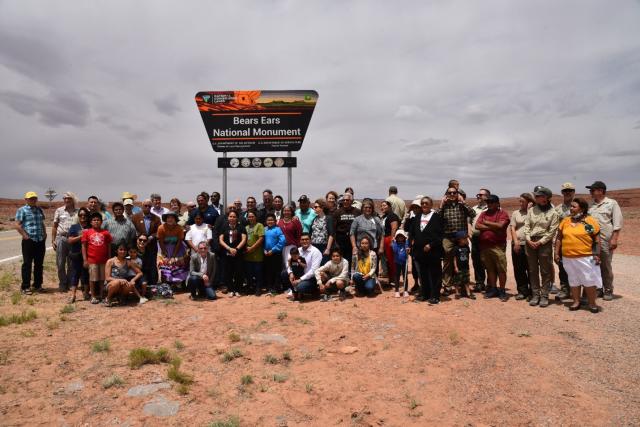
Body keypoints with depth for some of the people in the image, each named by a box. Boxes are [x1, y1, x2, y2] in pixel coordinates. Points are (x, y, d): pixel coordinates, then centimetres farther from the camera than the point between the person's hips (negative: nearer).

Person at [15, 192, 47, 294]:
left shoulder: (39, 210, 16)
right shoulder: (22, 210, -2)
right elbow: (17, 225, -8)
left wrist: (45, 234, 12)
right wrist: (25, 236, -13)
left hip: (41, 240, 6)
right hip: (29, 241, -6)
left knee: (39, 264, 10)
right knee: (27, 264, -1)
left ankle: (37, 285, 20)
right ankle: (25, 287, 7)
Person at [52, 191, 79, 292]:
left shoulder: (77, 212, 6)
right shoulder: (59, 210, 7)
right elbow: (54, 226, 7)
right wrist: (53, 240, 1)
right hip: (61, 238, 0)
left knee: (71, 264, 7)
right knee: (60, 263, 2)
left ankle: (69, 283, 19)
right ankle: (62, 283, 13)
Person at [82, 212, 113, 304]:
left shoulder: (106, 233, 3)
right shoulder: (87, 232, 1)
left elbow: (109, 246, 8)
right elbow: (84, 246, 1)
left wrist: (109, 259, 5)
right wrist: (85, 260, -4)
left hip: (103, 260, 2)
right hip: (92, 260, -2)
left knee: (102, 279, 10)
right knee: (93, 279, 4)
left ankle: (101, 295, 21)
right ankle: (93, 296, 13)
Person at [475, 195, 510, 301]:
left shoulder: (503, 214, 0)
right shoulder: (483, 214, 15)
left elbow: (500, 225, -17)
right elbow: (477, 226, 1)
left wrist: (487, 223, -4)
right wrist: (492, 227, -8)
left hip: (498, 246, -4)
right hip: (484, 246, 5)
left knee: (501, 269, -1)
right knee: (490, 269, 10)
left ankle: (502, 291, 7)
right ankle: (493, 289, 19)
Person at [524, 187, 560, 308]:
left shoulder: (553, 213, -2)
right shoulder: (531, 210, 7)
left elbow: (552, 231, -5)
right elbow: (526, 226, 4)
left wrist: (540, 242, -12)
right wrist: (528, 240, -8)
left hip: (545, 243, -3)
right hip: (530, 242, 3)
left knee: (545, 271, 2)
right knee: (533, 270, 8)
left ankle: (544, 296, 10)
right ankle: (535, 294, 17)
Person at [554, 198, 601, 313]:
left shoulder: (590, 221, -4)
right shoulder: (566, 220, 6)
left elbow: (597, 239, -3)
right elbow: (559, 238, 8)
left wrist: (597, 254, -9)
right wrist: (557, 253, 4)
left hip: (586, 257, -3)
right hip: (568, 257, 4)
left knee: (589, 280, 4)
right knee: (574, 280, 14)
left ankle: (592, 303, 19)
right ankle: (576, 301, 25)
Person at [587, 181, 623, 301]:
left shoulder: (612, 203, 1)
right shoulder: (590, 205, 14)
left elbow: (617, 223, -4)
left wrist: (614, 239, -12)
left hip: (605, 240, -4)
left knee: (606, 266, 2)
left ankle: (608, 291, 13)